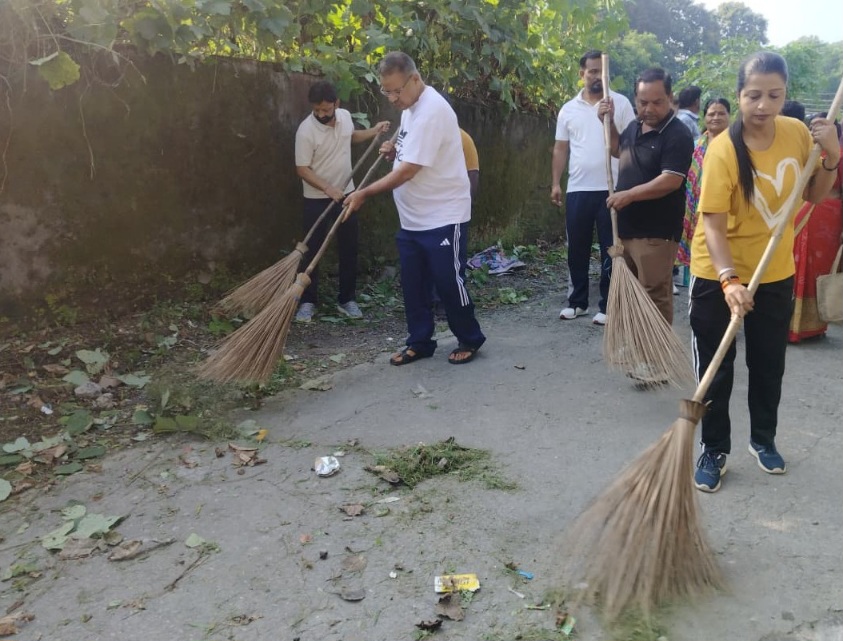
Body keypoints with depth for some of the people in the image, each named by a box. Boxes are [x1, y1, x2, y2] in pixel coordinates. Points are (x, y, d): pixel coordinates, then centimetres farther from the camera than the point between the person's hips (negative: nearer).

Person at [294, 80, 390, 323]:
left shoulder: (345, 116, -2)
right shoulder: (306, 130, -20)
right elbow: (302, 169, -18)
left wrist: (374, 131, 11)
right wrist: (328, 188, -26)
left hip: (346, 194, 5)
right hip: (317, 199, -5)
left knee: (349, 249, 7)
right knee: (313, 250, 1)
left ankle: (346, 300, 18)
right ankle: (308, 302, 12)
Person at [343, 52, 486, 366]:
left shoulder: (432, 111, -21)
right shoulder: (410, 108, 11)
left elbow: (408, 171, -24)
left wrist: (364, 193, -17)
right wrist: (394, 150, 1)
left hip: (443, 217, -9)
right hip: (412, 219, 9)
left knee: (449, 282, 1)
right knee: (413, 284, 11)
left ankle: (470, 339, 19)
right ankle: (420, 342, 24)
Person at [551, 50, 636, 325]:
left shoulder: (621, 103, 1)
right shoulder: (569, 109, 9)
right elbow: (560, 149, 11)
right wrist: (555, 183, 4)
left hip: (612, 189, -3)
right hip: (577, 190, 3)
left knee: (610, 250, 3)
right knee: (577, 249, 9)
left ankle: (607, 306, 11)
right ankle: (577, 302, 22)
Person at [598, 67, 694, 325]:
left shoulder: (677, 135, -15)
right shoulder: (634, 127, 11)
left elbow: (671, 181, -23)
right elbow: (619, 150, 30)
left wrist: (629, 195, -21)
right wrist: (608, 122, 14)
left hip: (656, 233, -9)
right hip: (625, 228, 9)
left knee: (655, 296, -5)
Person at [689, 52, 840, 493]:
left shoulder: (797, 133, -5)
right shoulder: (723, 149, -20)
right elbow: (712, 224, -24)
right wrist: (729, 280, -37)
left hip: (776, 274, 5)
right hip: (719, 277, -4)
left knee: (769, 365, 17)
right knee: (715, 370, 3)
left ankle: (763, 439, 38)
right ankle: (714, 451, 21)